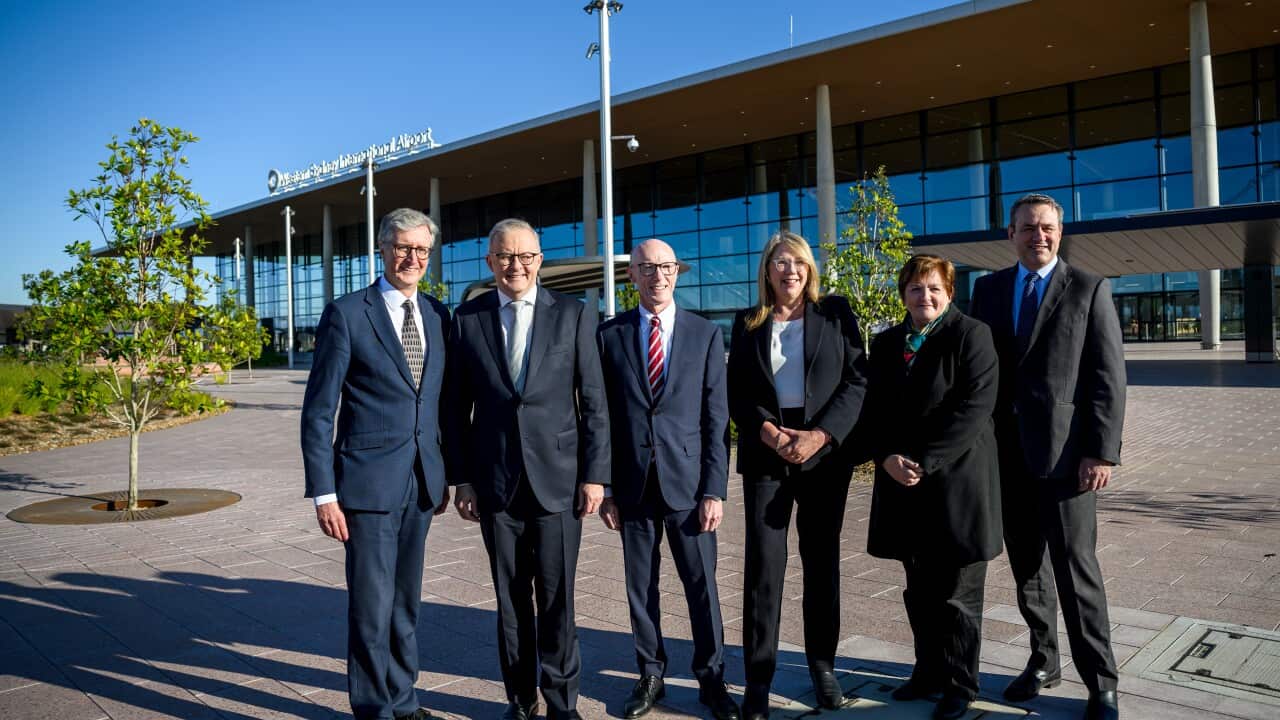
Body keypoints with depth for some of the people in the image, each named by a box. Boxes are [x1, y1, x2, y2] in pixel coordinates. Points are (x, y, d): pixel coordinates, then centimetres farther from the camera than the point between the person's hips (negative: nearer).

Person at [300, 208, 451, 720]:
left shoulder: (438, 316, 8)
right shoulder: (346, 314, -7)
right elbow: (318, 411, -8)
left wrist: (447, 474, 12)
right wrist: (323, 493, -11)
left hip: (421, 484, 5)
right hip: (368, 483, -5)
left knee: (406, 601, 16)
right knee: (372, 604, 2)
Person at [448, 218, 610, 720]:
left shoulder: (574, 315, 0)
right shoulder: (467, 318, 4)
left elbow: (594, 403, 0)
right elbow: (459, 407, 6)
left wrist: (595, 474, -5)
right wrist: (462, 478, 4)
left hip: (557, 480, -1)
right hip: (495, 483, 2)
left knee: (556, 600, 5)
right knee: (511, 598, 11)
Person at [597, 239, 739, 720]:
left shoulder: (706, 334, 2)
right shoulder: (610, 335, 4)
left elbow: (716, 418, -1)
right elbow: (602, 416, 4)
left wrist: (714, 489, -6)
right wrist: (603, 487, 1)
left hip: (687, 480, -1)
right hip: (632, 482, 1)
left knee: (701, 584, 6)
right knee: (641, 586, 10)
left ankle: (711, 679, 22)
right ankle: (650, 676, 26)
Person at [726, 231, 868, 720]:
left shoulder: (835, 313, 5)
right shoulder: (748, 323, 9)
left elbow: (857, 380, -1)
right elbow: (736, 391, 6)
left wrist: (820, 434, -13)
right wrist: (770, 433, -12)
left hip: (825, 454, 0)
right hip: (765, 454, 0)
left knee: (822, 562, 9)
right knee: (763, 565, -3)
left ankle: (823, 666, 24)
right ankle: (758, 680, 5)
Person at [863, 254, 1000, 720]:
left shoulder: (971, 335, -5)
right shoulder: (886, 343, 12)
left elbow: (973, 407, -15)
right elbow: (875, 409, 10)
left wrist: (924, 461, -18)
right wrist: (888, 458, -7)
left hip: (956, 480, -5)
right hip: (904, 483, 5)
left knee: (957, 594, 4)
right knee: (919, 591, 14)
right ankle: (929, 670, 28)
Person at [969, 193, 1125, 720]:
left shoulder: (1089, 290, 0)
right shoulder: (988, 289, 10)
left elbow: (1109, 377, -4)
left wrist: (1102, 452, -11)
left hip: (1065, 450, -4)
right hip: (1006, 452, 4)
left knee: (1076, 567, -1)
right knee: (1026, 566, 13)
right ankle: (1043, 662, 28)